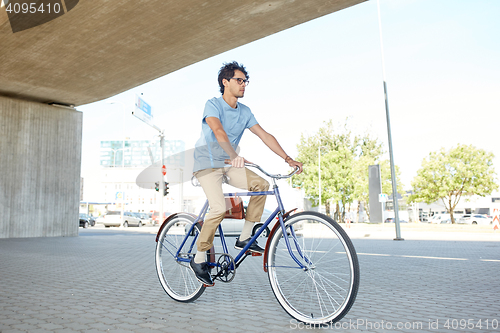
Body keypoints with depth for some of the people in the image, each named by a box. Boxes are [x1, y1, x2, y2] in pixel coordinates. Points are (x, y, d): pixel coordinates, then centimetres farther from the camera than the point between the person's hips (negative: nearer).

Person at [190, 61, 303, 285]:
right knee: (219, 208, -25)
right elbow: (218, 131, -32)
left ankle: (245, 238, -4)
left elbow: (264, 135, 2)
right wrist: (234, 156, -48)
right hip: (207, 164, -6)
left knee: (261, 184, -16)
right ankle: (199, 259, -5)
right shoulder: (213, 105, -13)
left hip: (229, 165, 6)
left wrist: (288, 159, -8)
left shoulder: (245, 112, 6)